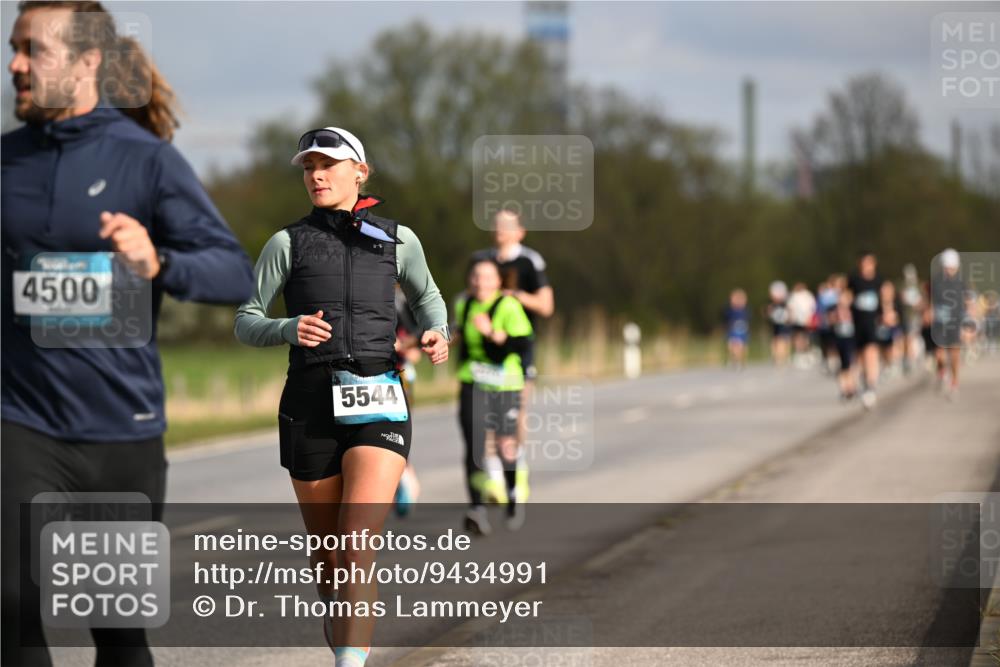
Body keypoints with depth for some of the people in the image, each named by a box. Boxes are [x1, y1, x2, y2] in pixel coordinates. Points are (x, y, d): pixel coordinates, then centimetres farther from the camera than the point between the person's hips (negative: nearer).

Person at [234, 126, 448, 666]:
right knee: (327, 554, 10)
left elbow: (426, 297, 26)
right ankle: (336, 623, 39)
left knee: (359, 552, -17)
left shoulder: (397, 239, 8)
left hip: (378, 402, -1)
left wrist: (436, 334, 4)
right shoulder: (287, 243, 5)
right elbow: (246, 323, 4)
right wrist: (288, 330, -17)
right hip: (311, 405, 1)